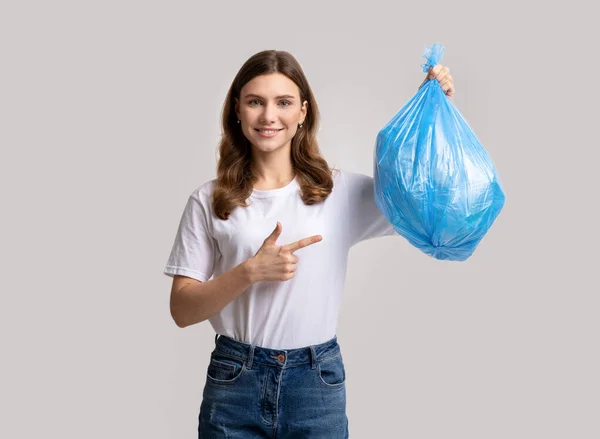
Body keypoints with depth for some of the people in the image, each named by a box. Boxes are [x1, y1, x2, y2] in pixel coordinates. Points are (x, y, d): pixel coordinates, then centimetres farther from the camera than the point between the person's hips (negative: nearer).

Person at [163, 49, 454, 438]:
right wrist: (251, 271, -18)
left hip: (318, 382, 1)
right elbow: (182, 310, -3)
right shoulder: (208, 201, -2)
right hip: (234, 381, 0)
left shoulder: (342, 191, -1)